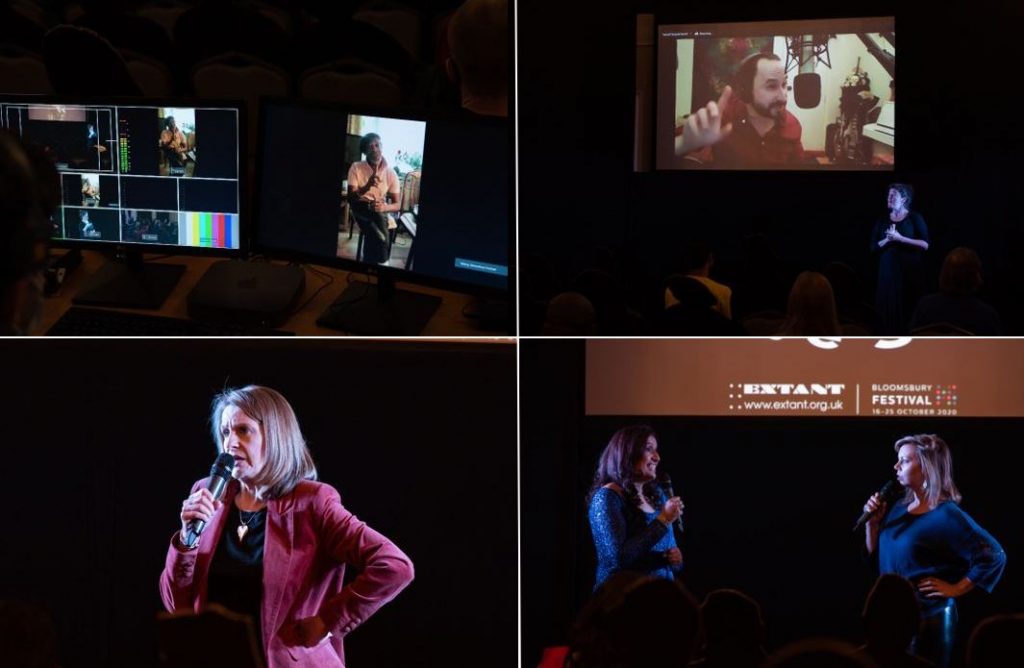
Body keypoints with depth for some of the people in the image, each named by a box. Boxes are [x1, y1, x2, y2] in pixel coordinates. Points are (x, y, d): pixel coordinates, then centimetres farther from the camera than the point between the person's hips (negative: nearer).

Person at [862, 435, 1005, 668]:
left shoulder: (947, 515, -14)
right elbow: (877, 556, 17)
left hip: (928, 616, -7)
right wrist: (872, 522, 2)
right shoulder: (899, 509, 9)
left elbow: (994, 557, -19)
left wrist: (955, 589, -15)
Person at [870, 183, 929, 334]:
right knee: (889, 310, -3)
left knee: (909, 310, -9)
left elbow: (925, 244, -8)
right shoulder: (882, 221, 12)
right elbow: (874, 247, 8)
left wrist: (900, 238, -16)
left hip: (910, 272, -3)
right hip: (888, 272, 3)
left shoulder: (915, 218, 0)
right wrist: (887, 239, -11)